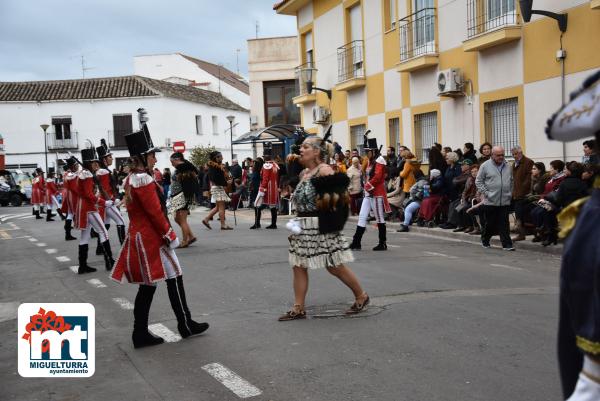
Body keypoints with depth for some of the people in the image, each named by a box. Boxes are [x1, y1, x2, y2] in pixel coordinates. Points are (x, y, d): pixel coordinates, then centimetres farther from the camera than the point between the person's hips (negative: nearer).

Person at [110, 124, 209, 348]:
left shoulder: (131, 178, 13)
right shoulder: (144, 180, -18)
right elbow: (156, 212, -20)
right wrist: (170, 236, -13)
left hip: (139, 238, 10)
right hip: (152, 240, -10)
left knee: (147, 285, 11)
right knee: (174, 279, 2)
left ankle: (141, 334, 14)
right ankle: (186, 325, 13)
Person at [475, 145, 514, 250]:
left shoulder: (508, 166, 10)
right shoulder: (485, 166, -3)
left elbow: (511, 182, 20)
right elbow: (478, 181, -1)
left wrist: (510, 193, 10)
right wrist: (486, 193, -8)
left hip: (505, 201, 3)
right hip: (490, 201, -3)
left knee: (504, 224, 1)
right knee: (489, 223, 7)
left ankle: (507, 244, 2)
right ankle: (485, 241, 27)